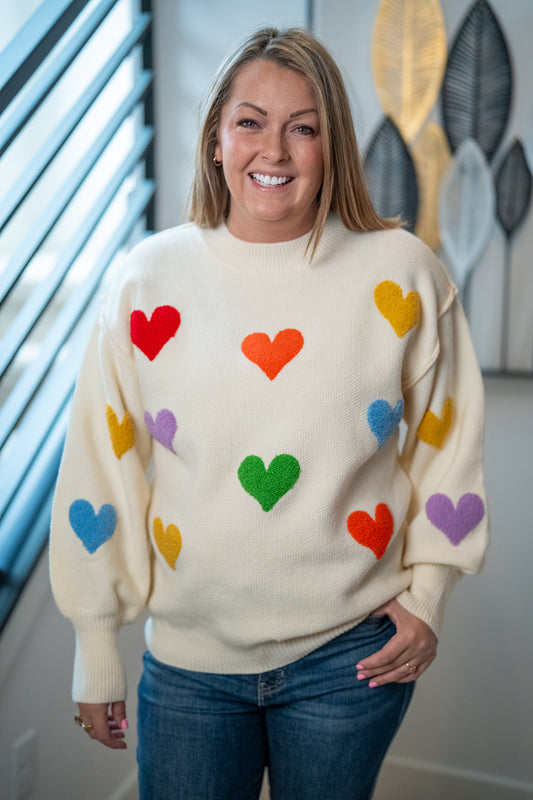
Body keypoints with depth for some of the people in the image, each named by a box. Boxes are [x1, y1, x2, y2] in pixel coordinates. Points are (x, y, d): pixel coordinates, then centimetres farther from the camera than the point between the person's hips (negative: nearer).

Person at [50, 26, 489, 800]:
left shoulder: (403, 274, -7)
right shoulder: (150, 278, -5)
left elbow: (448, 444, 4)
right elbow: (101, 467, -1)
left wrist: (426, 595, 0)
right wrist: (96, 654, 4)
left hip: (351, 655, 0)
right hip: (188, 657, 1)